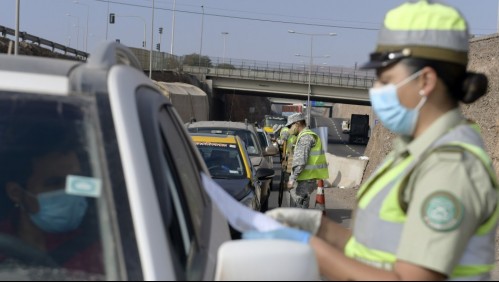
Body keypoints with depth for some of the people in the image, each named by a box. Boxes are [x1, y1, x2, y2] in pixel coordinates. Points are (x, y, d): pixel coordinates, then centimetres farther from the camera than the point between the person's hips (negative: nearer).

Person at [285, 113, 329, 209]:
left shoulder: (305, 137, -12)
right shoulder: (303, 136, 21)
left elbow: (301, 161, -21)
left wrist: (292, 179, -21)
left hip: (305, 179, -11)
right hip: (304, 178, 11)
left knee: (300, 207, -10)